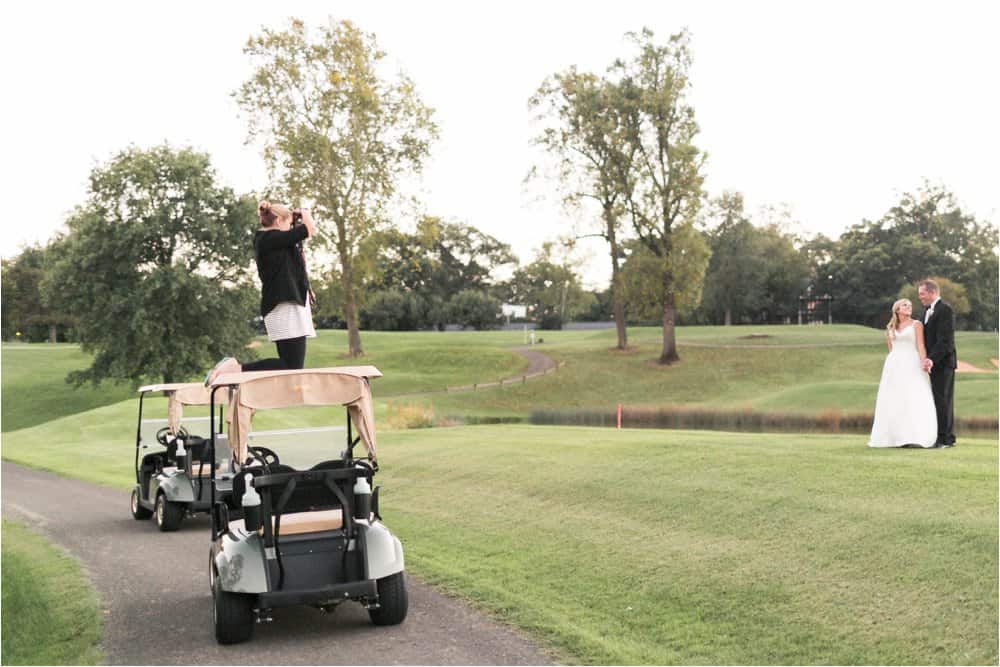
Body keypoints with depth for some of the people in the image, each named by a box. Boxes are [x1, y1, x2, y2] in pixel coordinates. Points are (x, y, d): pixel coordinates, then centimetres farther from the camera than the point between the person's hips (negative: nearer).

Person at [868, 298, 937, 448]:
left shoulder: (916, 324, 3)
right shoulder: (890, 328, 15)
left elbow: (921, 345, -8)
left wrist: (924, 363, -21)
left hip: (912, 365, -4)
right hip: (894, 366, 5)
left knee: (914, 400, -12)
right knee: (894, 401, 3)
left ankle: (913, 437, -16)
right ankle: (894, 437, 7)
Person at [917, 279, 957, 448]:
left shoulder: (945, 310, -12)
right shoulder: (928, 311, 17)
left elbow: (945, 340, -19)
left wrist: (932, 359, -25)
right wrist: (927, 359, 8)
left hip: (943, 363, -9)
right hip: (932, 363, 9)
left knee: (942, 400, -7)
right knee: (938, 400, 10)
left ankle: (945, 439, -4)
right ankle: (946, 438, 16)